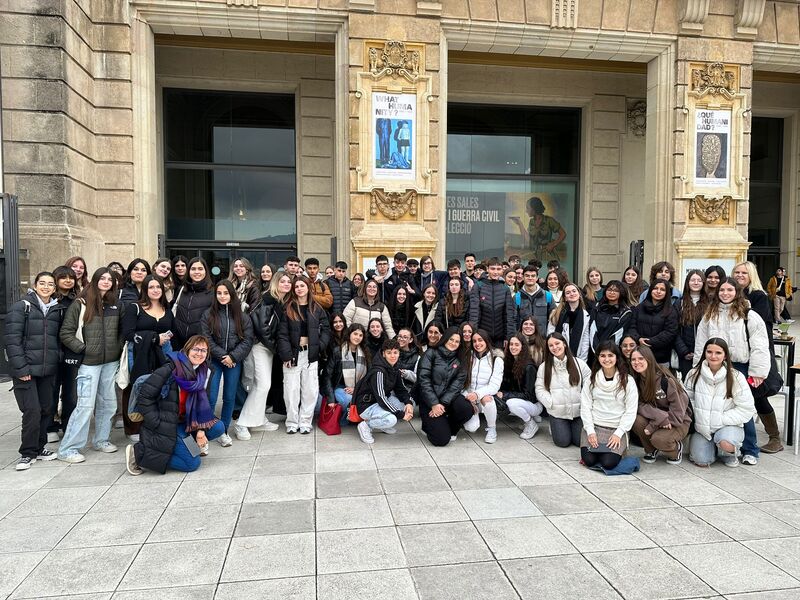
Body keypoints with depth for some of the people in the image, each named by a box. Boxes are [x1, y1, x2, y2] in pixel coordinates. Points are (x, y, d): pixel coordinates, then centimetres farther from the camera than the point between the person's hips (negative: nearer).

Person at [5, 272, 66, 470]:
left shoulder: (58, 310, 10)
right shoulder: (21, 307, -5)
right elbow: (12, 339, -10)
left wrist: (58, 361, 3)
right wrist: (21, 368, -15)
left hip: (48, 370, 5)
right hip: (26, 369, -5)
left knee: (46, 409, 8)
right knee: (32, 411, -8)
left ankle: (39, 448, 24)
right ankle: (27, 453, 8)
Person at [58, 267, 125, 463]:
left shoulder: (116, 305, 9)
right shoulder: (81, 304, -4)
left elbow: (122, 330, 17)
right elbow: (66, 333, -5)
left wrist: (118, 348, 4)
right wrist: (83, 348, -10)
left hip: (111, 362, 5)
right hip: (89, 362, -5)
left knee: (108, 403, 10)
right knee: (86, 405, -8)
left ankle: (101, 440, 25)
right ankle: (68, 449, 1)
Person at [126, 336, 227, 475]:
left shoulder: (203, 374, 2)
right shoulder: (170, 369, -19)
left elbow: (201, 404, 5)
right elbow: (144, 395, -17)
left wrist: (200, 429, -6)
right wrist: (157, 425, -18)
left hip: (183, 422, 7)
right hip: (164, 426, -7)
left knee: (218, 427, -7)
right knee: (193, 463, -13)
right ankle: (139, 453, -3)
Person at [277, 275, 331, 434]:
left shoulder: (316, 309, 8)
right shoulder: (288, 308, 1)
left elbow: (326, 329, 7)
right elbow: (282, 334, -4)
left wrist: (320, 345, -8)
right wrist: (286, 355, -12)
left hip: (311, 354, 2)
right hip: (293, 353, -2)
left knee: (310, 389, 2)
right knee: (292, 389, 0)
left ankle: (305, 422, 13)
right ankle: (292, 422, 12)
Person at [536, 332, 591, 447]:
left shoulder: (579, 363, 0)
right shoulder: (544, 367, 1)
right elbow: (540, 389, 0)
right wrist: (551, 403, -12)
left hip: (579, 411, 1)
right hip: (557, 412, 0)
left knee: (581, 441, -6)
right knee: (563, 442, -8)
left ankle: (573, 428, 27)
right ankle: (554, 427, 25)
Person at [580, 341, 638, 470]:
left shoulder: (628, 381, -2)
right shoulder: (591, 379, 3)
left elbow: (630, 411, -3)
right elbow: (585, 406, 2)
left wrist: (618, 433, -10)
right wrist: (590, 431, -8)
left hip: (617, 429, -1)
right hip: (594, 426, 1)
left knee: (608, 463, -20)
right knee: (589, 460, -18)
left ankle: (619, 448, 13)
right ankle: (596, 448, 16)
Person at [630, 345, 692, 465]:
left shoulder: (665, 379, -22)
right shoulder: (637, 380, -5)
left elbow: (678, 410, -20)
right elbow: (640, 405, -12)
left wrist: (652, 426, -23)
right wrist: (660, 416, -31)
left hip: (677, 422, -4)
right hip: (654, 419, 5)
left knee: (658, 438, -32)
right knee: (637, 421, -27)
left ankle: (677, 449, 5)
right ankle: (651, 451, 2)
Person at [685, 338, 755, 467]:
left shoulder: (736, 377, -10)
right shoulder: (694, 374, -3)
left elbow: (746, 409, -9)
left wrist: (721, 419, -15)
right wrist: (696, 418, -10)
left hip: (728, 425, -2)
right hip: (702, 427, 2)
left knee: (726, 444, -34)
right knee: (702, 461, -14)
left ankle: (730, 453, 4)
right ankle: (712, 447, 22)